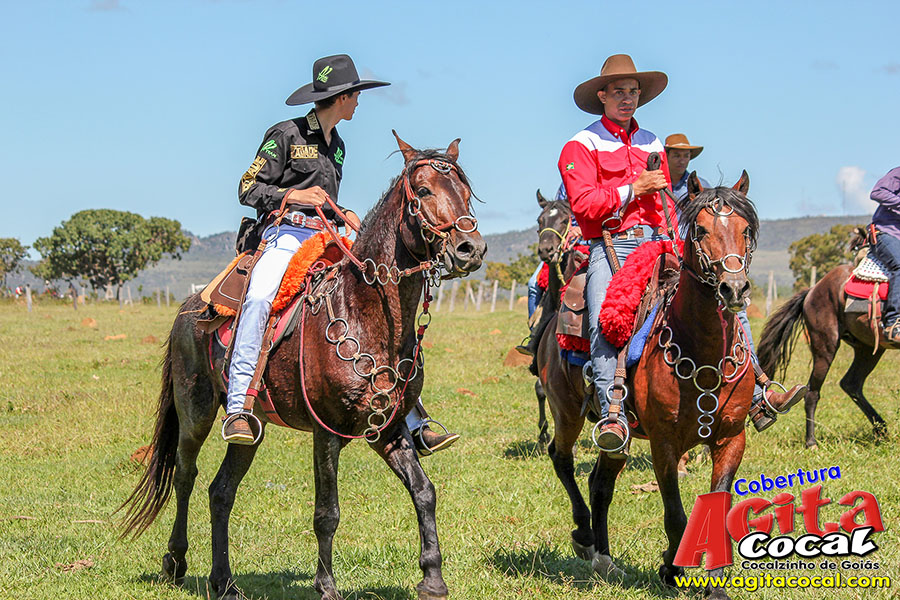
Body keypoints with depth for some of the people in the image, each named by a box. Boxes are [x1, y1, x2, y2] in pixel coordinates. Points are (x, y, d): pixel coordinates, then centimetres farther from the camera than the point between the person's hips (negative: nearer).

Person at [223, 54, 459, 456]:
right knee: (259, 298, -37)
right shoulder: (287, 135, 0)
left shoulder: (337, 146, 22)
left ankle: (416, 426, -2)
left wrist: (344, 215, 11)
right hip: (286, 236, -7)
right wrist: (296, 195, -15)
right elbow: (248, 188, -3)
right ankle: (237, 410, -38)